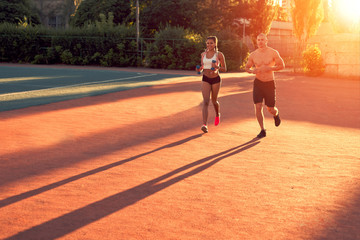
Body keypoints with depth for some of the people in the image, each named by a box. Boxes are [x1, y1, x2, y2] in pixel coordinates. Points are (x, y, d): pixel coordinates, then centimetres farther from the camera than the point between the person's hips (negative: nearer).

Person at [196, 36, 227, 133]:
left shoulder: (219, 54, -3)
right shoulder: (203, 54, 7)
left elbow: (224, 69, 0)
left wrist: (217, 67, -20)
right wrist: (199, 70, -5)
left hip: (215, 79, -1)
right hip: (205, 79, 1)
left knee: (214, 100, 13)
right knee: (206, 101, -14)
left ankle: (217, 114, 48)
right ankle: (204, 124, -24)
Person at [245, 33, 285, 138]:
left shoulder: (273, 53, -8)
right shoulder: (253, 55, -1)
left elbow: (282, 65, -4)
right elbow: (247, 67, 11)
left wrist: (270, 68, -19)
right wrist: (252, 71, -14)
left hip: (270, 83, -1)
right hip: (258, 82, 1)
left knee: (270, 109, 5)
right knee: (258, 107, -10)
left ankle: (276, 114, 43)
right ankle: (262, 130, 2)